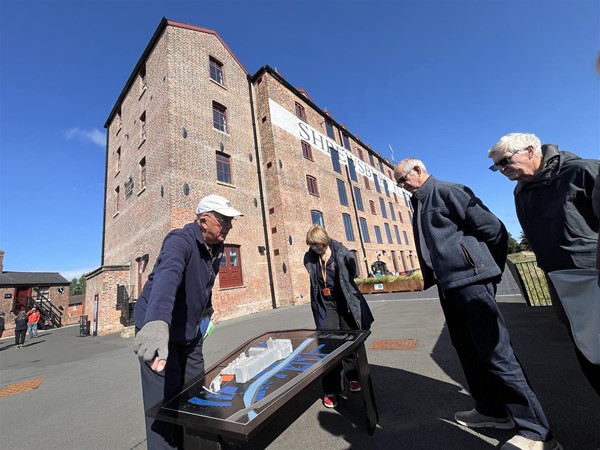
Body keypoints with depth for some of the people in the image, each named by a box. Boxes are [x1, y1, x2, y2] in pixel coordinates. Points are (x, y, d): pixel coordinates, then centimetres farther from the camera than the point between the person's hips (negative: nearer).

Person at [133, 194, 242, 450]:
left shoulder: (216, 248, 0)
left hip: (190, 333, 7)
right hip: (158, 329, -7)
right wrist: (157, 322, -60)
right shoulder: (180, 241, -25)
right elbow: (167, 276, -45)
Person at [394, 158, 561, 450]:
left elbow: (493, 229, -8)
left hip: (470, 281, -9)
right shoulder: (418, 205, 18)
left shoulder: (447, 191, -7)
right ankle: (491, 410, 32)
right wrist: (433, 277, 14)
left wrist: (491, 270, 2)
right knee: (468, 349, 16)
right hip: (447, 286, 9)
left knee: (495, 352, -4)